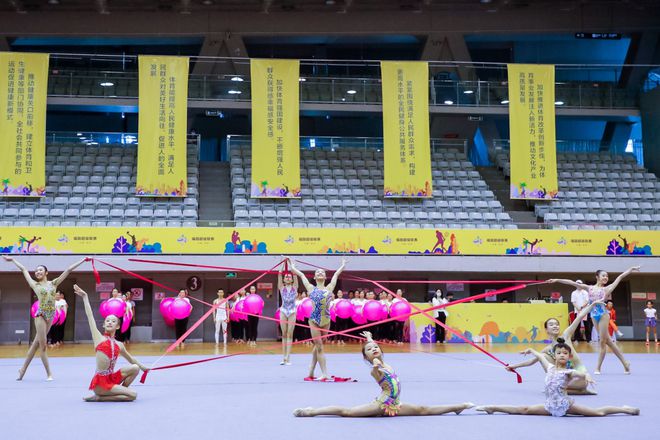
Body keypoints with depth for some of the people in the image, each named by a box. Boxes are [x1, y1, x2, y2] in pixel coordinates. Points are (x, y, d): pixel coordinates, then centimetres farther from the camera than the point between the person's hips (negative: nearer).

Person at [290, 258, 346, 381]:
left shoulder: (329, 288, 9)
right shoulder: (311, 288, 6)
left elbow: (336, 274, 22)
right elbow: (301, 275, 17)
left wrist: (343, 264, 36)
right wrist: (292, 266, 29)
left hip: (326, 320, 2)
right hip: (314, 320, -2)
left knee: (317, 346, 11)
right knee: (319, 346, -2)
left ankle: (311, 372, 20)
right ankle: (325, 374, -1)